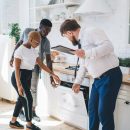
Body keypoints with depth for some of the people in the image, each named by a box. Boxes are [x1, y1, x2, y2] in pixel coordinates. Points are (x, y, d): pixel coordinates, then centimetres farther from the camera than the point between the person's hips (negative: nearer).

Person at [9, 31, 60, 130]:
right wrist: (19, 85, -26)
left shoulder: (33, 50, 6)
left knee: (22, 99, 14)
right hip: (19, 78, -8)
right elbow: (17, 68, -20)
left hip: (27, 77, 8)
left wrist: (52, 74, 3)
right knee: (28, 100, -5)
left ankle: (13, 122, 29)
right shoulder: (20, 50, -19)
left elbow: (41, 64, 8)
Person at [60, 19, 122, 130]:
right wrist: (77, 82, 25)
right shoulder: (82, 40, 15)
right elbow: (84, 64, 23)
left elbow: (108, 46, -27)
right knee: (92, 108, 18)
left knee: (104, 112, -4)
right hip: (98, 79, 10)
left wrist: (86, 53, -26)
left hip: (110, 76, -10)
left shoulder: (91, 32, -13)